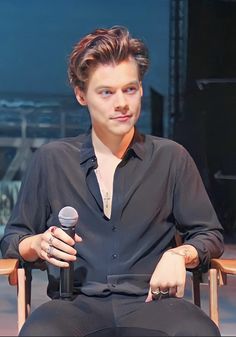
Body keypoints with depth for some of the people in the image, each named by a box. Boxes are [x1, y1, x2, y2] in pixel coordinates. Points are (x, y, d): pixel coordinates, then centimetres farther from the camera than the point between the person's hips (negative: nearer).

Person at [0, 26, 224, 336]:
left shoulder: (172, 158, 12)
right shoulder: (50, 160, 13)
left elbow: (210, 235, 16)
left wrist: (180, 255, -7)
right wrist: (39, 244, -6)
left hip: (151, 301, 1)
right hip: (76, 304, -1)